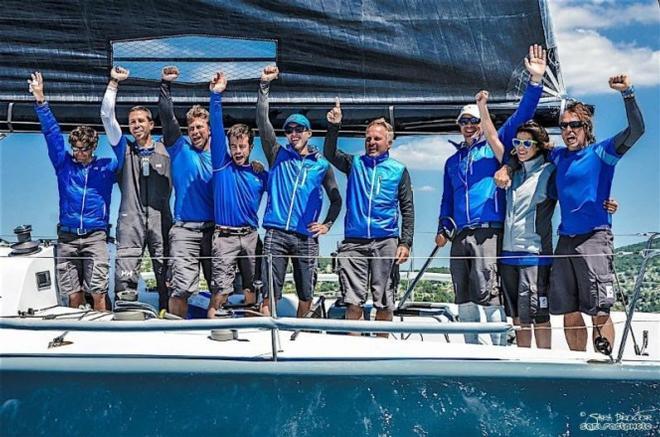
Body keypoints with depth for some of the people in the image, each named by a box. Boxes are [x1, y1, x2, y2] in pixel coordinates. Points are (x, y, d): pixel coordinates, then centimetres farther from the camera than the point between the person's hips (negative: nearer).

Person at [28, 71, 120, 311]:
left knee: (98, 293, -10)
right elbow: (51, 132, 7)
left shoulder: (106, 167, 6)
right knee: (73, 295, 1)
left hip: (95, 236, -2)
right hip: (67, 237, 2)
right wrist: (40, 100, -1)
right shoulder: (64, 165, 11)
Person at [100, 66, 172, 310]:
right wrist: (114, 83, 3)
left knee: (166, 274, 0)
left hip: (160, 220, 0)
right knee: (125, 275, -7)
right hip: (130, 221, 0)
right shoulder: (124, 149, 13)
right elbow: (107, 116, 7)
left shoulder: (165, 151, 13)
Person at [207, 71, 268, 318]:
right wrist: (216, 96, -16)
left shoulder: (260, 175, 9)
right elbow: (217, 130, -8)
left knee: (251, 287, 9)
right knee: (220, 289, -8)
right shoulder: (221, 165, 2)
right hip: (225, 235, -3)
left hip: (251, 235, 3)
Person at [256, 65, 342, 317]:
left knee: (306, 294, 5)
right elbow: (263, 122, -1)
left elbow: (336, 200, 19)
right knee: (270, 292, -6)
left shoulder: (322, 165, 12)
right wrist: (264, 86, -9)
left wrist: (327, 225, 4)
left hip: (306, 238, 1)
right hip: (276, 233, -1)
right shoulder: (278, 155, 10)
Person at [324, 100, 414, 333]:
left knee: (384, 302, 2)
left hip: (386, 242, 0)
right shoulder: (355, 163, 15)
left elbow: (407, 209, 7)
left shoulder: (399, 170, 10)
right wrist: (334, 127, -14)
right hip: (353, 242, 1)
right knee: (353, 300, -3)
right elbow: (330, 154, -1)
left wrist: (406, 242, -2)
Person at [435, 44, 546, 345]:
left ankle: (500, 348, -12)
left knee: (488, 294, -15)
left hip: (488, 232, -5)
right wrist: (443, 229, 14)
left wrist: (535, 80, -10)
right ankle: (472, 350, 14)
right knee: (464, 299, 6)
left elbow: (521, 116, 0)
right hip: (460, 236, 6)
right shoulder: (452, 161, 24)